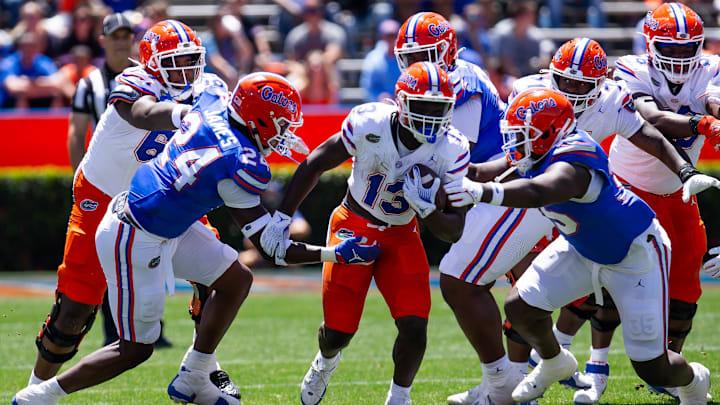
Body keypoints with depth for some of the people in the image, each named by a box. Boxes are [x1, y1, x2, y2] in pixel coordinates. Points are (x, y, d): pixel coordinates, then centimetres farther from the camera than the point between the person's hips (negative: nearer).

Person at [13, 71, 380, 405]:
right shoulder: (240, 165, -25)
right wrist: (335, 255, -12)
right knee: (135, 350, 2)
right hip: (136, 242, -9)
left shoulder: (211, 104, -7)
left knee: (236, 280, 13)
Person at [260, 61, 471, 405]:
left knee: (414, 328, -15)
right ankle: (326, 362, 42)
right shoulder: (369, 125, -25)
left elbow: (454, 231, -13)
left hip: (401, 237, 1)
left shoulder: (451, 151, -19)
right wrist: (282, 218, -10)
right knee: (338, 333, 2)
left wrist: (426, 209, -33)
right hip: (353, 227, -1)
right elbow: (315, 164, -9)